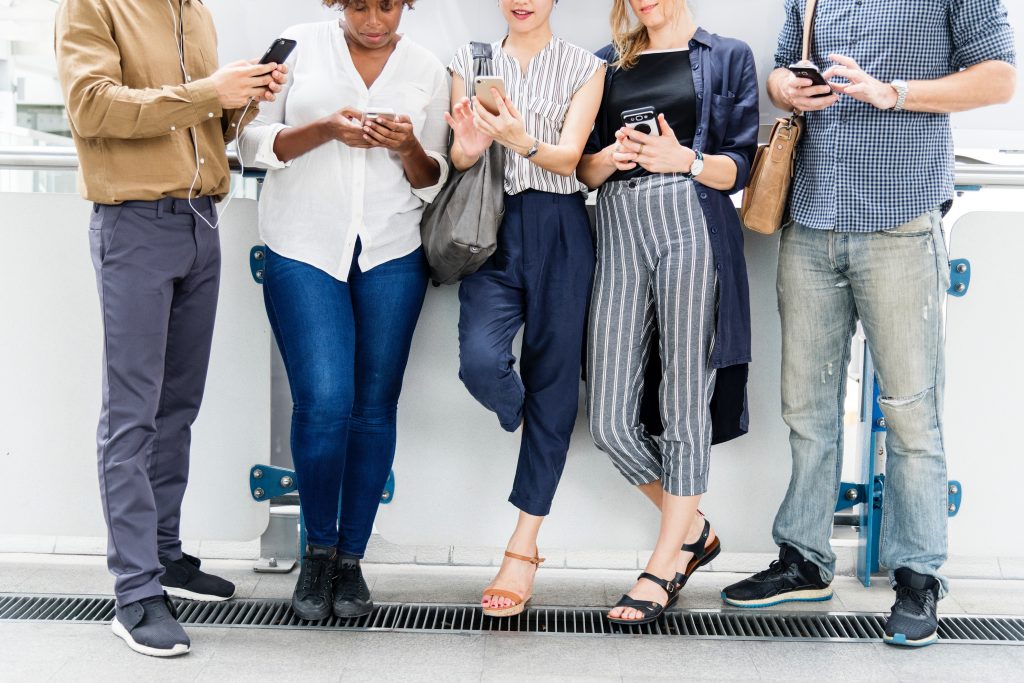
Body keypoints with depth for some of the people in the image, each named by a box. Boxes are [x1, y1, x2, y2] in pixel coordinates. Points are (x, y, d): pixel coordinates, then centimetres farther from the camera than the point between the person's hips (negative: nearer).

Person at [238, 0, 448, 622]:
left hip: (392, 255, 2)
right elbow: (254, 142, 2)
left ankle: (351, 559, 17)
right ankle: (318, 549, 12)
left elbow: (433, 181, 11)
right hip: (304, 249, -2)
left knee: (375, 407, 3)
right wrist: (324, 130, -14)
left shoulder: (428, 70, 9)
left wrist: (409, 147, -10)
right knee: (325, 402, -11)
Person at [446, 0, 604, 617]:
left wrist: (523, 141, -28)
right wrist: (468, 145, -20)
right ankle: (526, 422, 17)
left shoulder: (584, 67, 7)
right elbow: (459, 158, 4)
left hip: (559, 235, -1)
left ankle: (523, 553, 6)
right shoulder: (471, 62, 12)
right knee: (481, 362, -22)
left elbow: (568, 157, -7)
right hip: (494, 229, 1)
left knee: (552, 381, -1)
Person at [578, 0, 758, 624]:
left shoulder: (729, 57, 11)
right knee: (611, 423, -1)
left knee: (685, 406, -2)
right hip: (620, 236, 4)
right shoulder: (607, 63, 20)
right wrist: (610, 158, -6)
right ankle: (696, 532, 20)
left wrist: (683, 159, -15)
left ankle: (666, 563, 10)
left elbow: (738, 166, 3)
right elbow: (584, 167, 16)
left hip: (691, 227, -3)